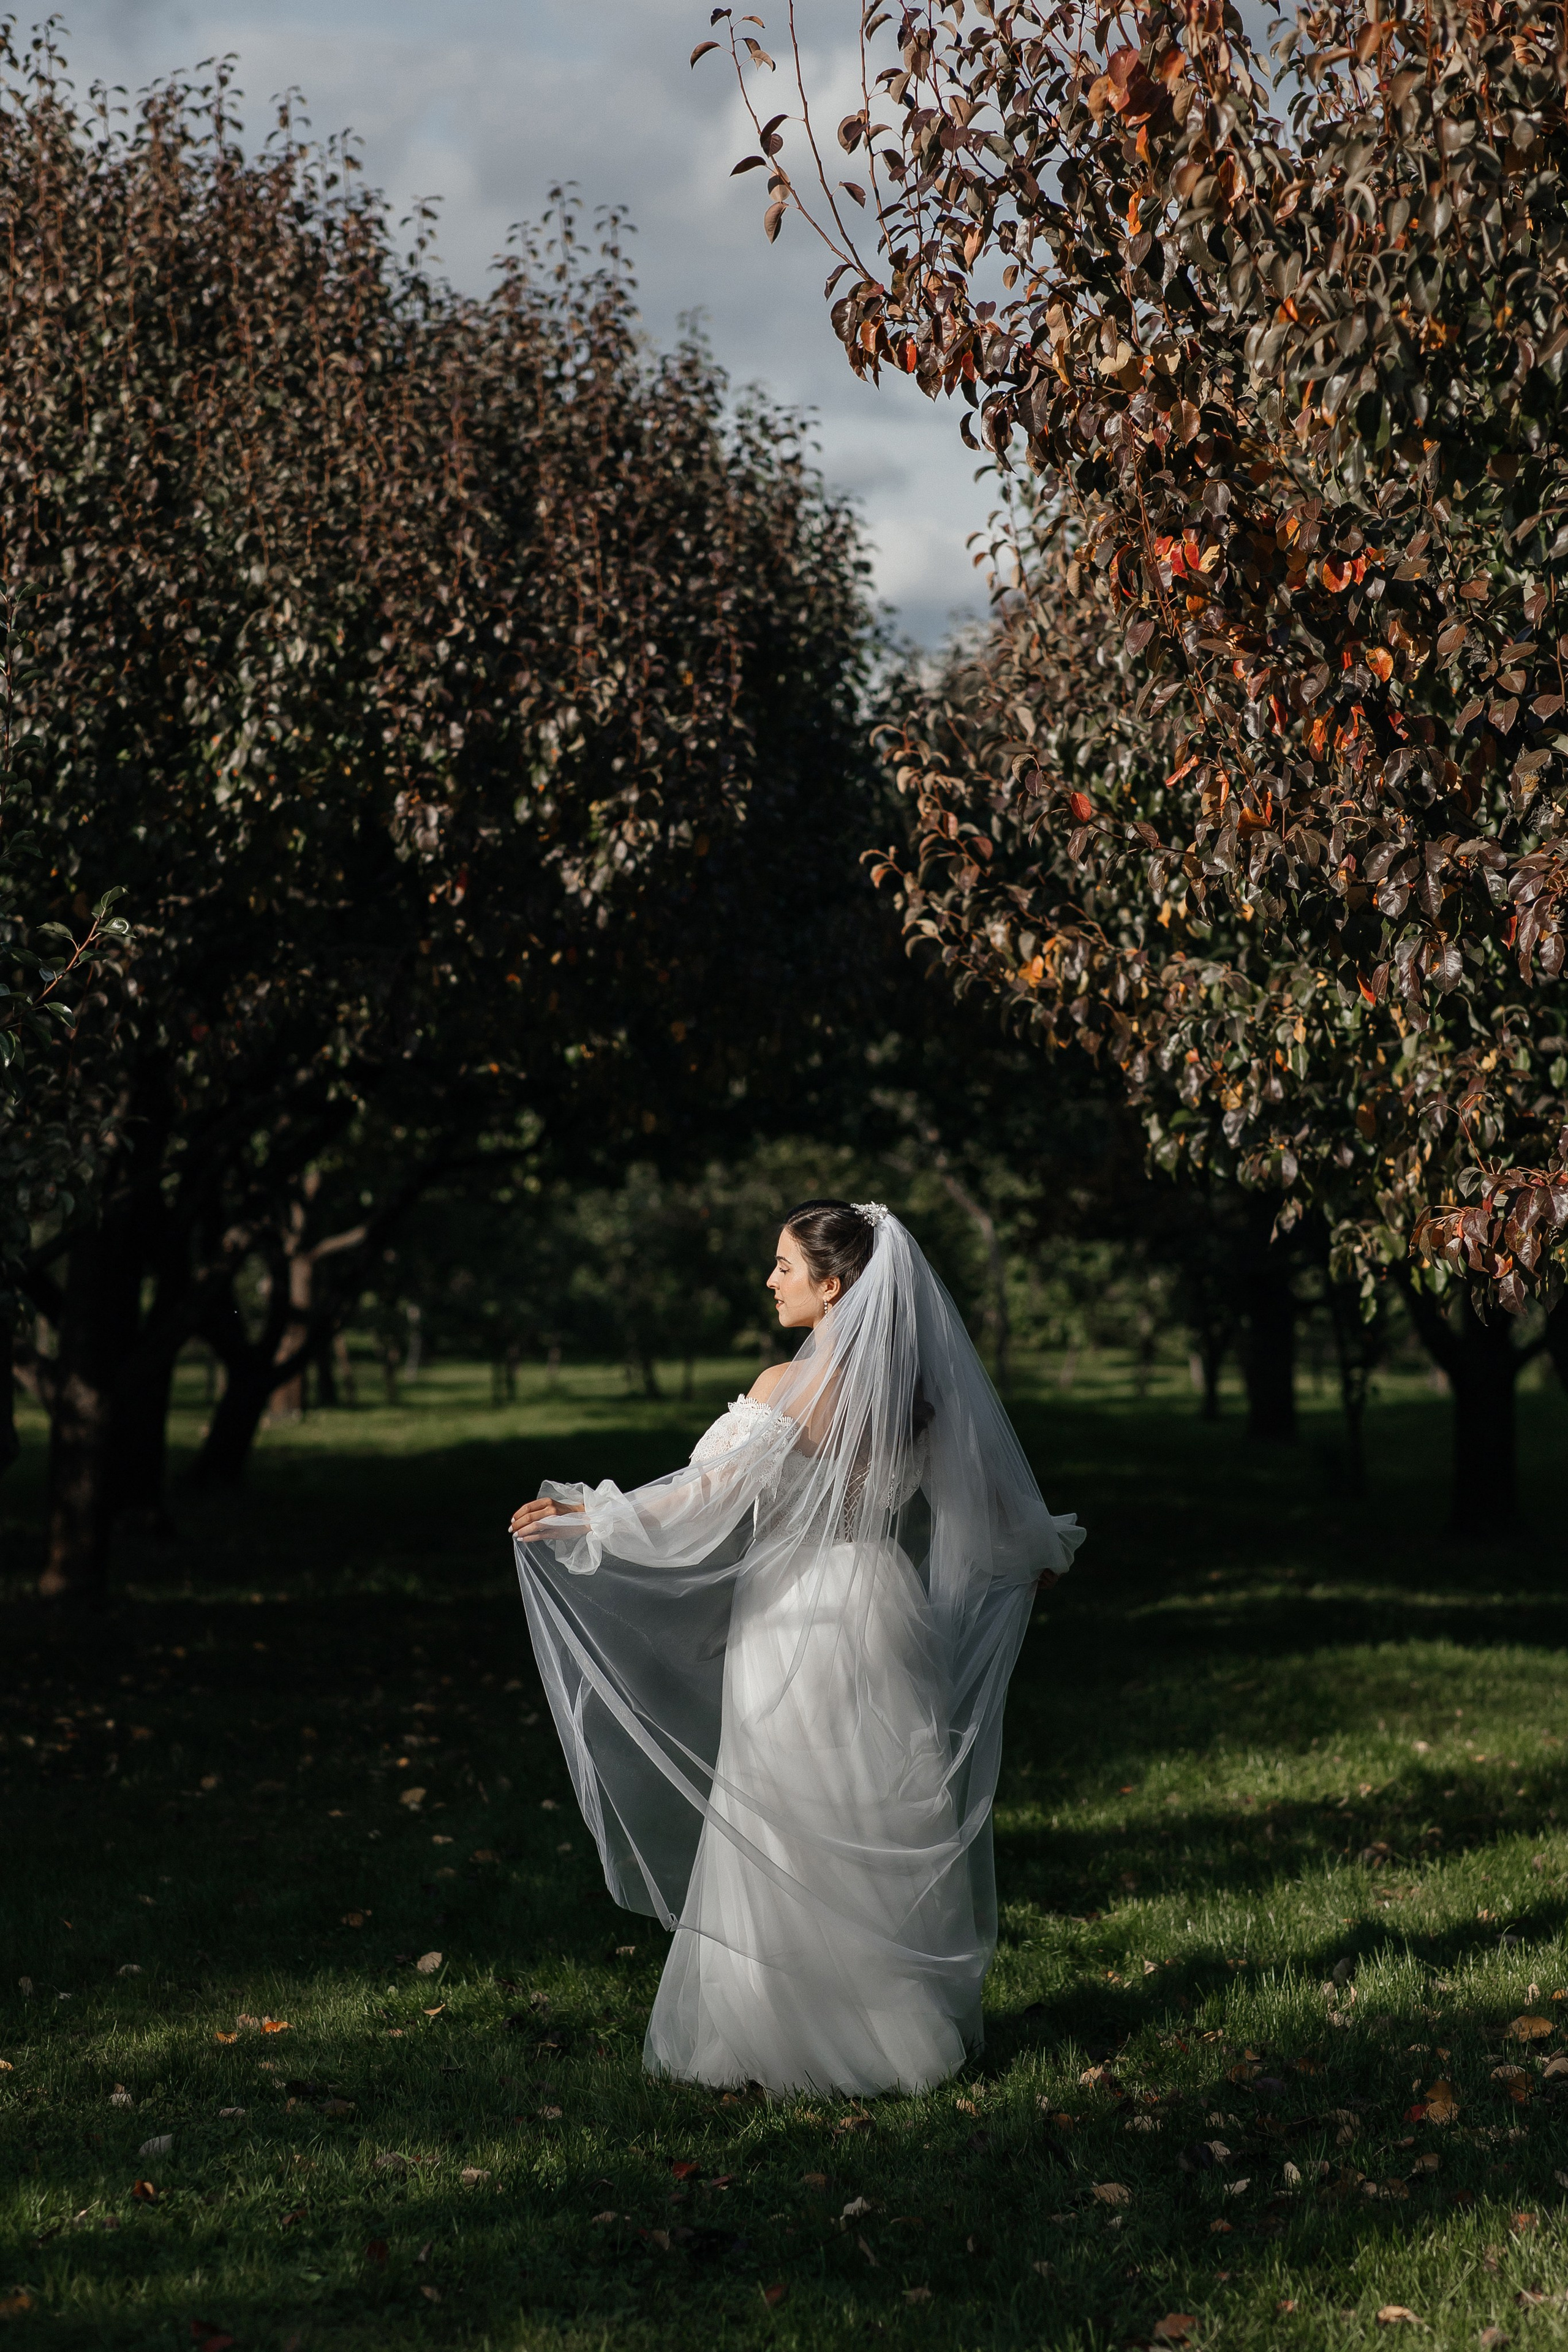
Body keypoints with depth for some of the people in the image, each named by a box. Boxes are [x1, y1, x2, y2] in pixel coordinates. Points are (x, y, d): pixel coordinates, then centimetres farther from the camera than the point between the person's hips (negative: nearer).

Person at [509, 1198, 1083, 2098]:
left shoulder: (787, 1390, -15)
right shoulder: (917, 1388, 2)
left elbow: (706, 1497, -15)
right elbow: (989, 1501, 13)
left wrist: (585, 1518, -8)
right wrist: (1044, 1552, 32)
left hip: (795, 1620, -5)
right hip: (890, 1613, 5)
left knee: (794, 1836, 4)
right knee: (890, 1825, 14)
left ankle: (799, 2033, 9)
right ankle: (910, 2019, 20)